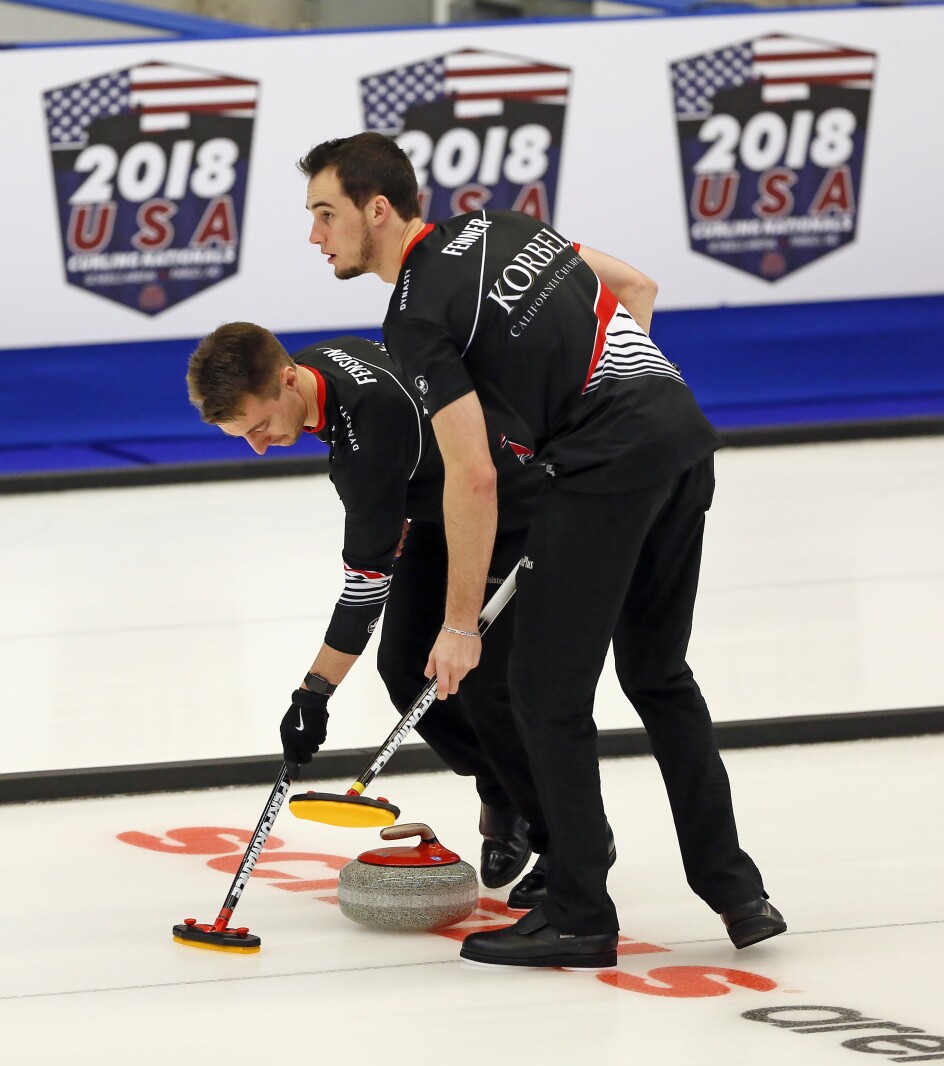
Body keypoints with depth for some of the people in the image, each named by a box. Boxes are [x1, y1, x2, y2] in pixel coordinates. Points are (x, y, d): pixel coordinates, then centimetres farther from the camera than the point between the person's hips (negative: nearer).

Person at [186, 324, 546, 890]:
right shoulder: (316, 364, -9)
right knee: (406, 664, 1)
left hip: (515, 517, -9)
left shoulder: (368, 418, -37)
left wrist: (315, 694, -29)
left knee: (485, 684, -16)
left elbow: (369, 570, -33)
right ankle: (504, 799, 20)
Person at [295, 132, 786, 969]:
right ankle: (734, 890, 19)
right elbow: (636, 289, 23)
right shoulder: (497, 227, 16)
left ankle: (578, 915, 6)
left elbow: (473, 478, -13)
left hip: (608, 462, -9)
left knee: (547, 687, 2)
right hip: (683, 430, 9)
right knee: (658, 672, 20)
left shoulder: (419, 317, -9)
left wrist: (460, 624, -5)